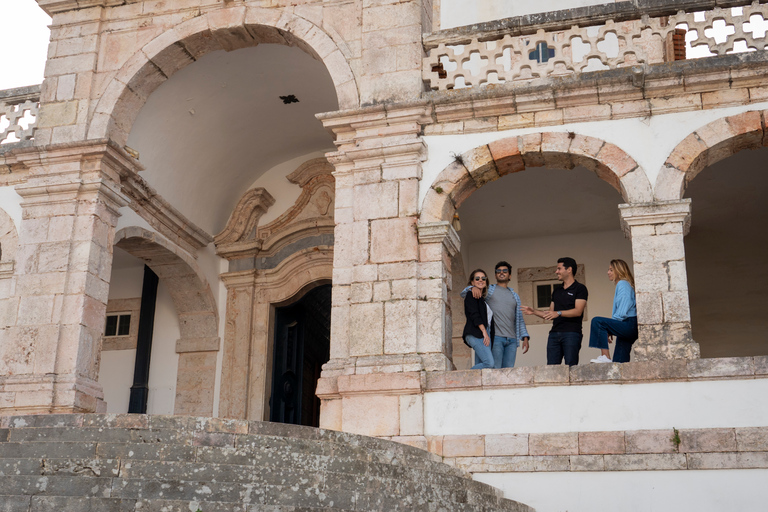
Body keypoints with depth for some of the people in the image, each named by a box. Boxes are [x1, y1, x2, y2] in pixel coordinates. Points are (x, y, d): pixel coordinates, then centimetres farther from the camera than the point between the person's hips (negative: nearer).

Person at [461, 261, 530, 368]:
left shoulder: (515, 296, 25)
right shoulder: (488, 290, 15)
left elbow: (519, 320, 23)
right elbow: (463, 293, 12)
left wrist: (525, 337, 9)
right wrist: (472, 288, -11)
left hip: (511, 340, 4)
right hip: (495, 337, -4)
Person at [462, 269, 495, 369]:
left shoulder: (484, 299, 27)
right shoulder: (471, 295, 4)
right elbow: (474, 314, -9)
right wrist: (484, 331, -17)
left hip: (485, 336, 8)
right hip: (476, 335, -8)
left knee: (480, 365, -4)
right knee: (489, 363, -22)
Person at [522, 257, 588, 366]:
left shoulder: (580, 288, 2)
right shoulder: (556, 291, 24)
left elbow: (578, 311, -11)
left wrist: (559, 313, -24)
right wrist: (534, 311, 11)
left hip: (571, 333, -6)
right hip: (554, 334, 6)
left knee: (571, 366, -13)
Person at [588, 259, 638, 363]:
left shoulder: (622, 284, -5)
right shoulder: (623, 284, 26)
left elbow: (622, 312, -16)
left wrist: (608, 329, -10)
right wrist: (609, 330, 14)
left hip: (629, 325, -10)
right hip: (628, 328, 10)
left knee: (597, 321, -22)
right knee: (619, 362, 6)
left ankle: (605, 356, -27)